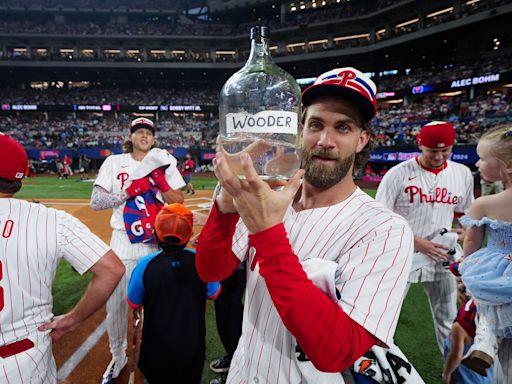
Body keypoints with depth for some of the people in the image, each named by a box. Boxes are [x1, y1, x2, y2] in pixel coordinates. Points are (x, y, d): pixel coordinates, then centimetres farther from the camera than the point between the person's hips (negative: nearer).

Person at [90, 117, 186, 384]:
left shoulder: (163, 163, 5)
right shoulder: (114, 162, 4)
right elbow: (96, 202, -4)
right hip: (123, 242, 0)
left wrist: (160, 180, -14)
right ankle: (118, 357, 30)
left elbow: (179, 204, 0)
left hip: (158, 242, 1)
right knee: (116, 303, 5)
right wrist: (130, 190, -14)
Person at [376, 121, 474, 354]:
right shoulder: (398, 173, -12)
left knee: (449, 321, 17)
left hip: (442, 257, 4)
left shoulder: (463, 174, 3)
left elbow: (464, 215, 16)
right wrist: (417, 242, -18)